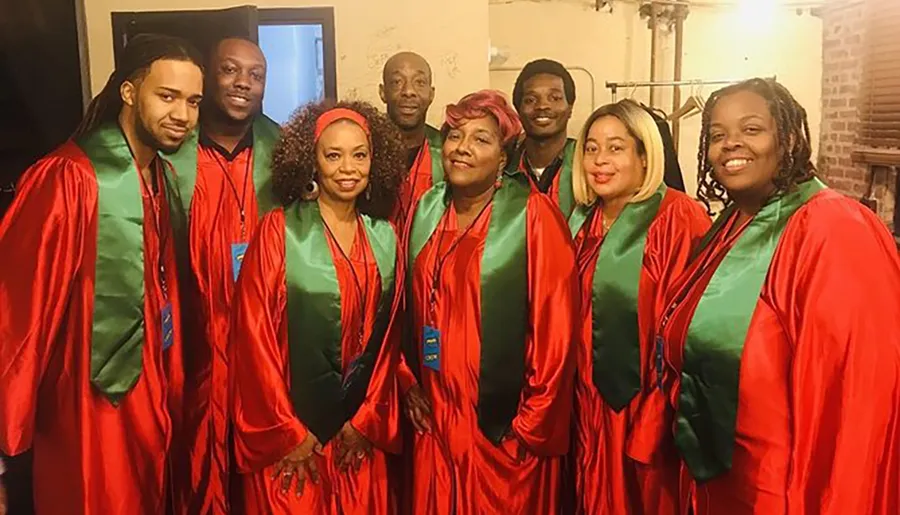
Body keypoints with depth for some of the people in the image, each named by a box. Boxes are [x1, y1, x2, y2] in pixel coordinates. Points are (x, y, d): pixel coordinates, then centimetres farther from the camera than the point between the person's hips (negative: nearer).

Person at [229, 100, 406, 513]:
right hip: (290, 434, -3)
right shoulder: (279, 231, -9)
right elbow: (255, 336, -11)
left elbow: (389, 335, 5)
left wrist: (367, 419, 0)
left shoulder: (385, 237, 3)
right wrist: (285, 430, -10)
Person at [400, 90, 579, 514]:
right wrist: (408, 382, 6)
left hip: (503, 426, -4)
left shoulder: (534, 215, -12)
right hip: (434, 422, 5)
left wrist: (533, 423, -12)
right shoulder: (424, 210, 5)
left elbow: (556, 327, -14)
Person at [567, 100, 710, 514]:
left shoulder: (680, 217, -14)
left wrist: (661, 410, -18)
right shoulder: (582, 220, 6)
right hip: (593, 406, 6)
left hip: (653, 405, -6)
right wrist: (579, 395, 8)